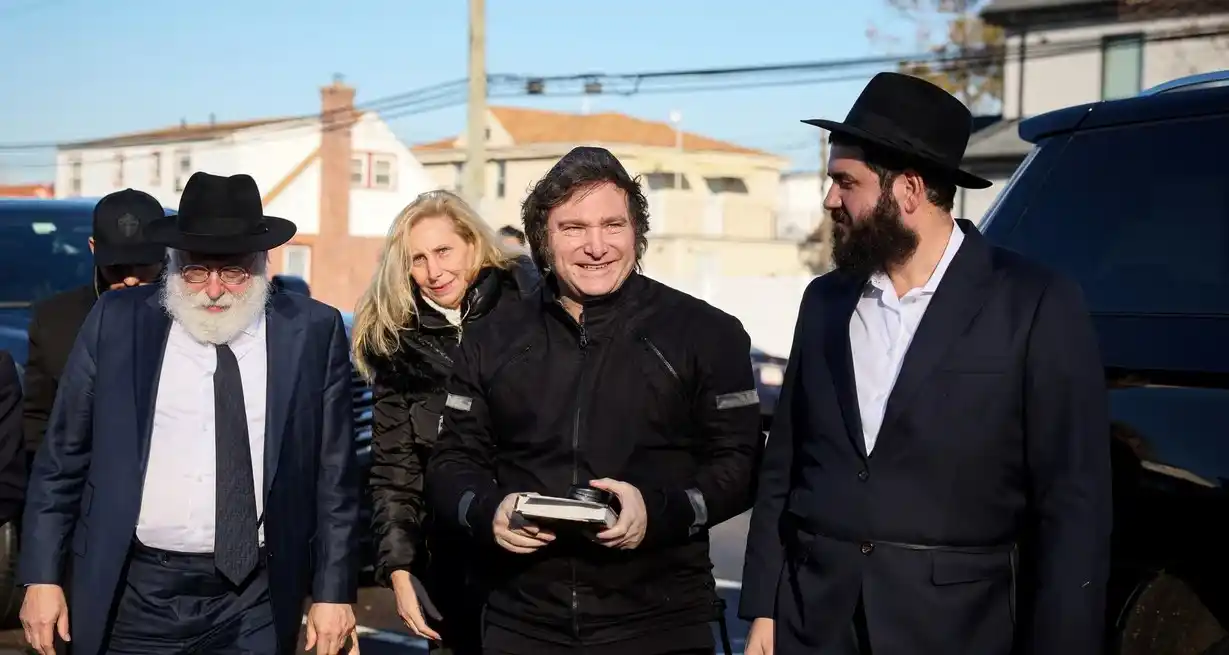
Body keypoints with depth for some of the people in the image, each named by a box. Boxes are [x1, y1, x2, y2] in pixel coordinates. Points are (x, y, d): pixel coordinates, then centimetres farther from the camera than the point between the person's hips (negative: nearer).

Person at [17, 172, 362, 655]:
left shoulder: (311, 332, -4)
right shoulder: (118, 321, -2)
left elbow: (334, 474, 0)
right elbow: (61, 458, 3)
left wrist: (334, 592, 0)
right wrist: (42, 576, 0)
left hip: (255, 602, 0)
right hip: (133, 596, 1)